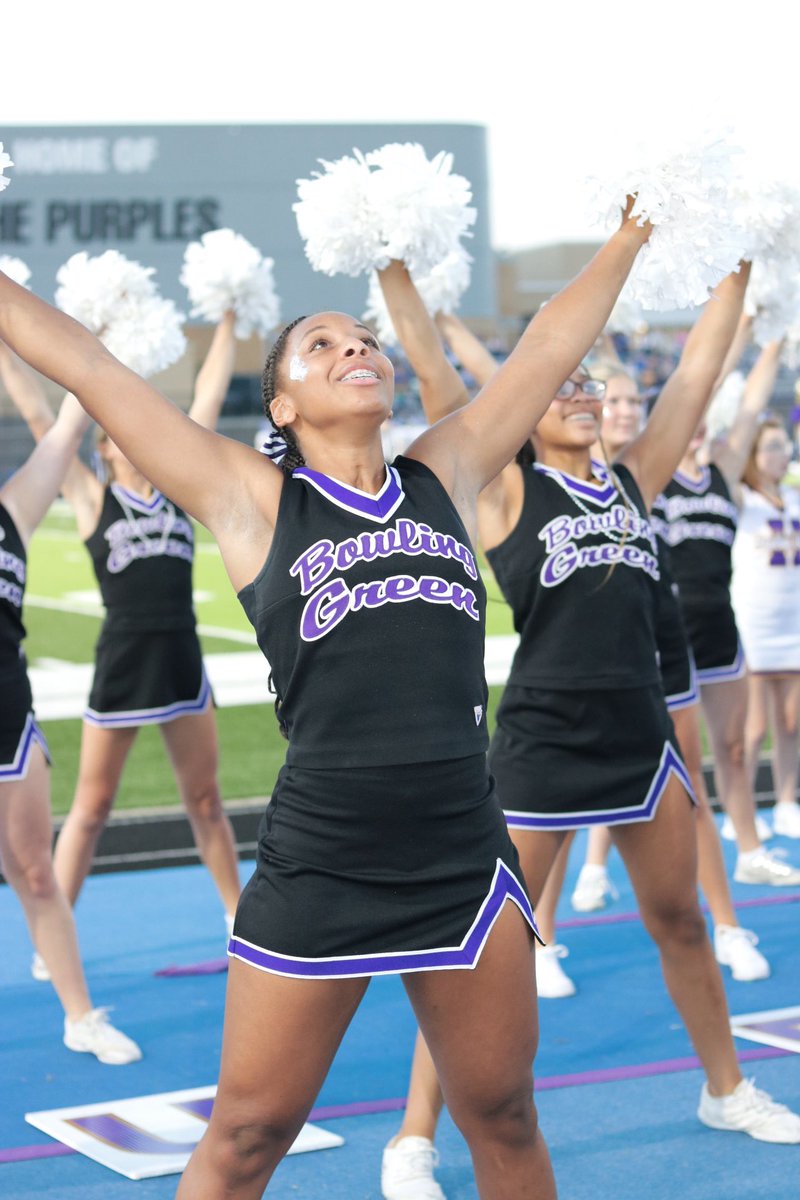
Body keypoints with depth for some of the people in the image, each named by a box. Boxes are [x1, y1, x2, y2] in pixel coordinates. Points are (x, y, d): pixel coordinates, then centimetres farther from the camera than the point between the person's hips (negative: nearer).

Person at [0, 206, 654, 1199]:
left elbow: (548, 347, 19)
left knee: (503, 1120, 13)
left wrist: (633, 231, 27)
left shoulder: (445, 475, 10)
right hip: (317, 868, -3)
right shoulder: (254, 501, 1)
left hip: (465, 858, 3)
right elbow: (86, 367, 1)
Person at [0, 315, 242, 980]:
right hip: (123, 657, -3)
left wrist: (229, 319, 10)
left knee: (206, 800, 13)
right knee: (92, 806, 5)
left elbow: (209, 398, 10)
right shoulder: (92, 499, 1)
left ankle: (242, 921, 22)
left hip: (182, 657, 3)